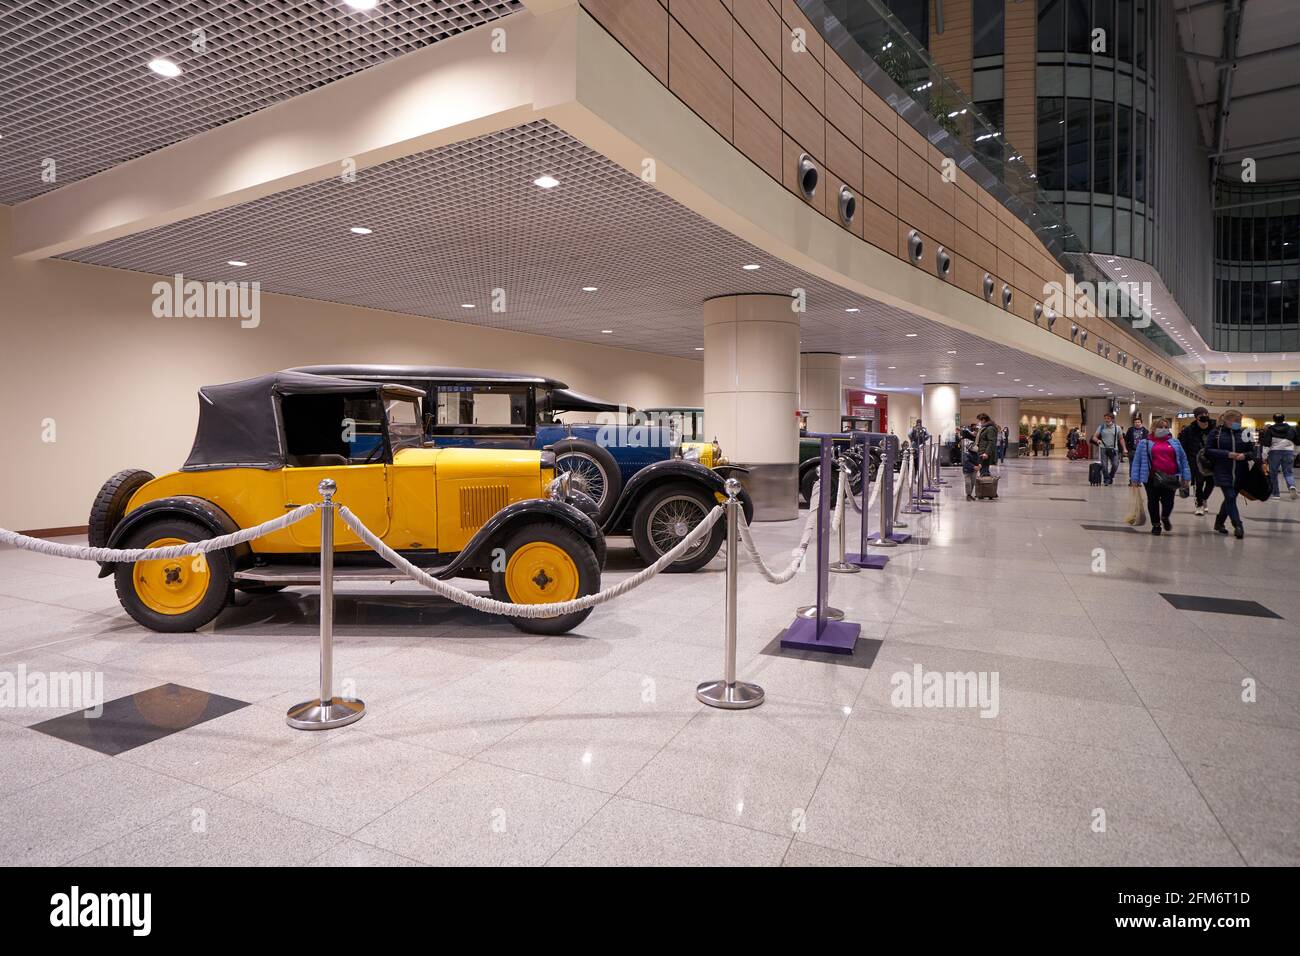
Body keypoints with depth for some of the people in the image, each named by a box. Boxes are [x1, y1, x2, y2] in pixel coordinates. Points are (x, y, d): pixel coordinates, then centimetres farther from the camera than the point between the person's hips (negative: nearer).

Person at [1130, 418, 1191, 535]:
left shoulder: (1174, 442, 12)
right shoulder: (1145, 443, 4)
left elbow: (1183, 459, 11)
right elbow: (1137, 461, 2)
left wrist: (1186, 477, 5)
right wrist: (1135, 478, -4)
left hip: (1170, 479, 2)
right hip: (1152, 479, -1)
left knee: (1168, 502, 3)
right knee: (1153, 501, 6)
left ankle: (1165, 518, 34)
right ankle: (1156, 525, 21)